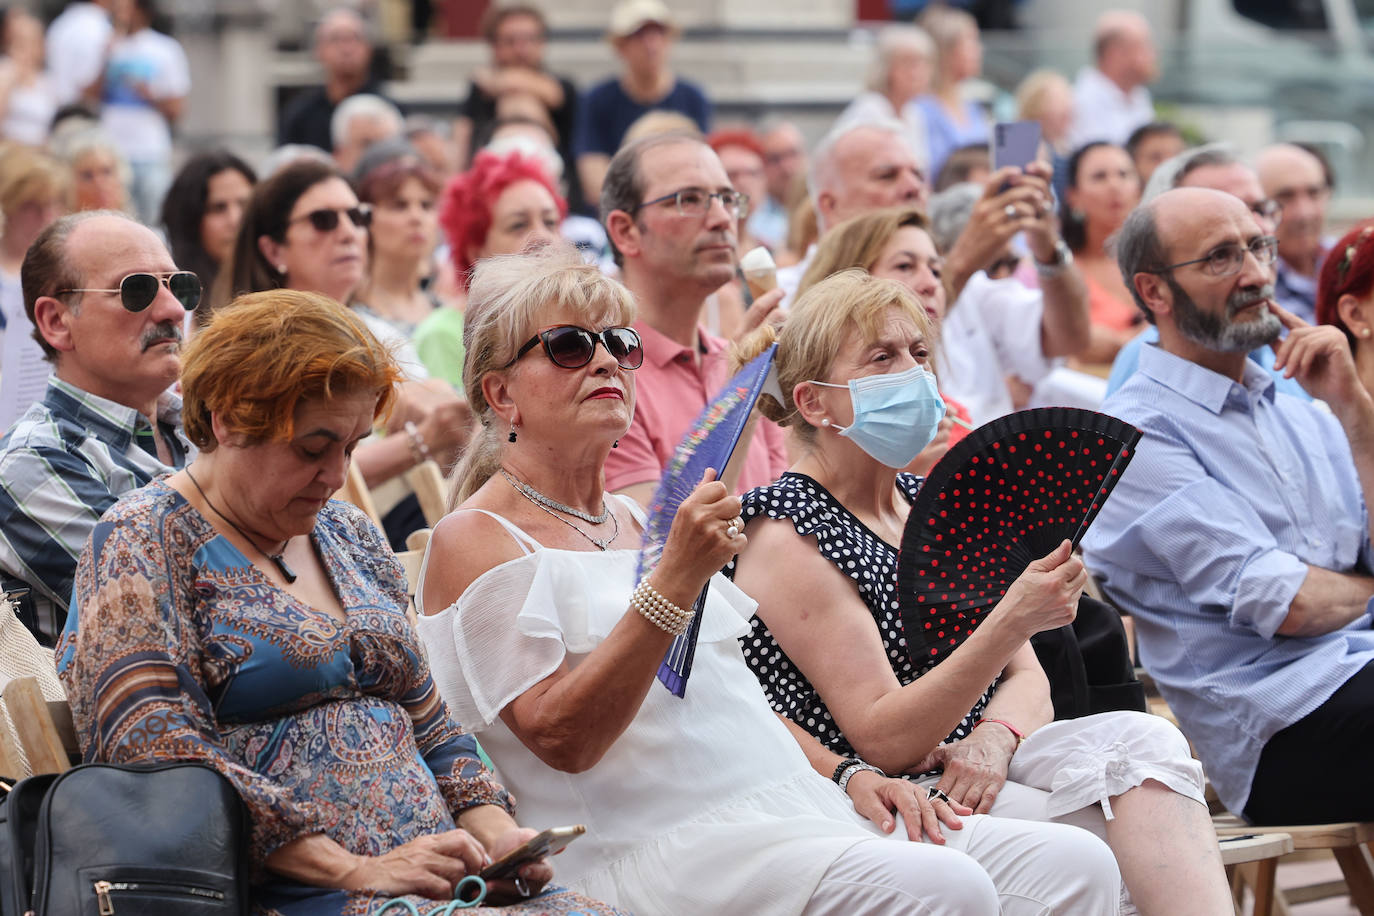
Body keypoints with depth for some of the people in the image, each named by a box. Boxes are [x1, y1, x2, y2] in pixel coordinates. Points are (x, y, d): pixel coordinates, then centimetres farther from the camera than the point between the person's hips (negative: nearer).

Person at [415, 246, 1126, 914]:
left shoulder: (638, 521, 24)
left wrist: (847, 773, 9)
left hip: (789, 810, 8)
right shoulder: (475, 541, -1)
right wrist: (675, 580, -19)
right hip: (653, 847, -8)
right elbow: (562, 738, -13)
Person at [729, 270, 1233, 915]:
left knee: (1141, 737, -23)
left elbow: (1027, 679, 12)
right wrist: (1012, 621, -28)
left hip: (976, 771, 7)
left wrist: (993, 737, -13)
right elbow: (883, 740, -16)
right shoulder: (788, 538, -8)